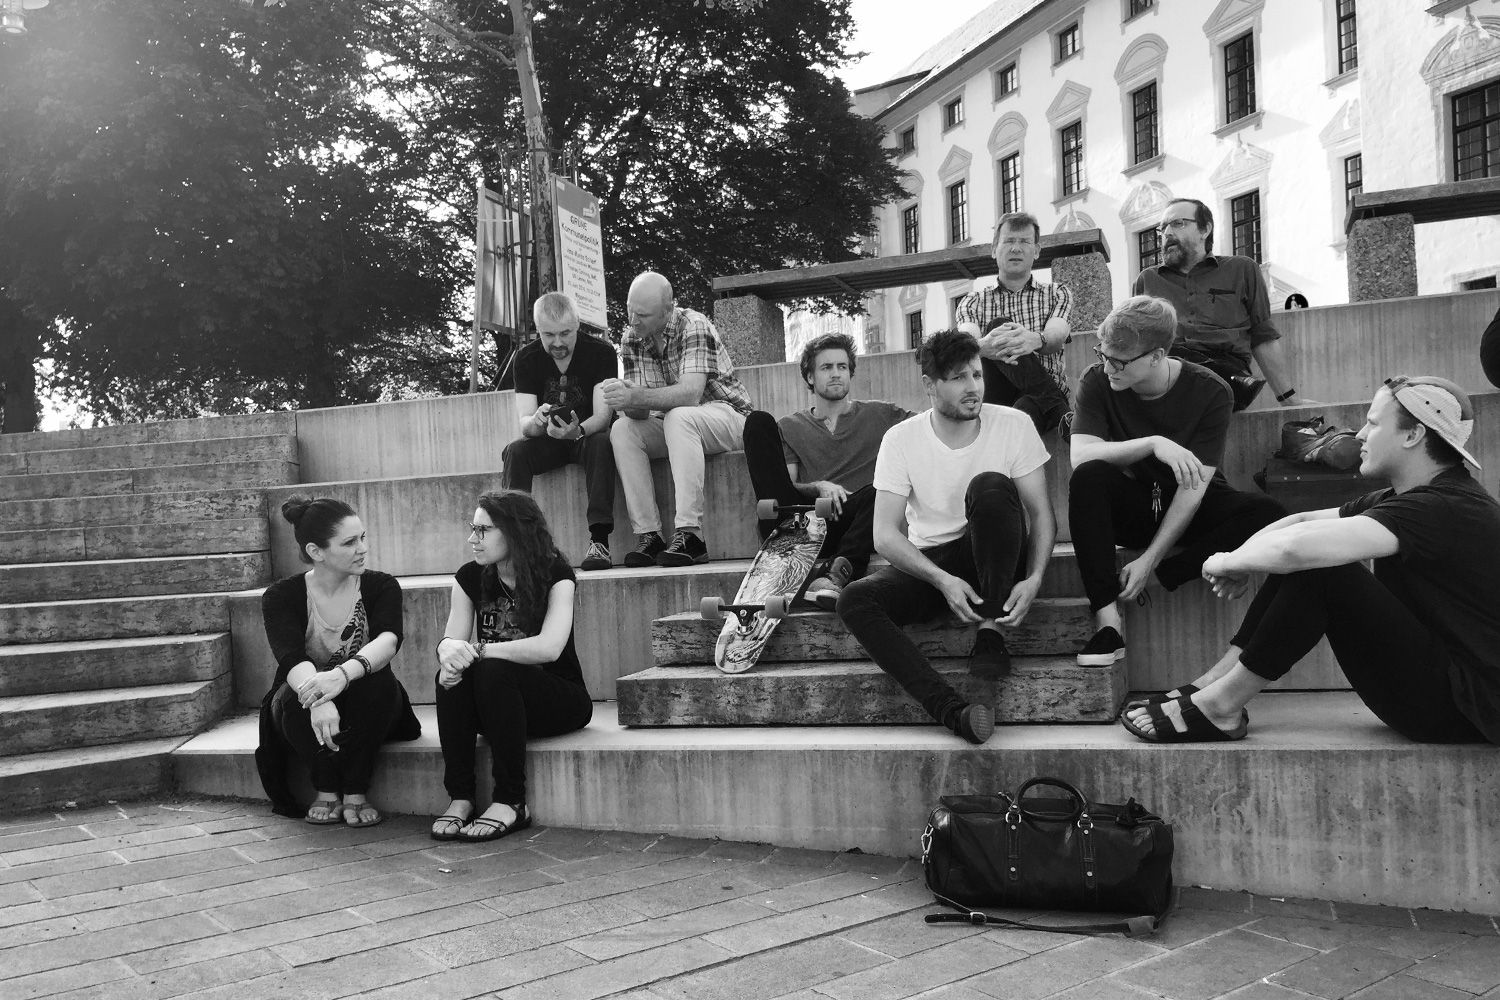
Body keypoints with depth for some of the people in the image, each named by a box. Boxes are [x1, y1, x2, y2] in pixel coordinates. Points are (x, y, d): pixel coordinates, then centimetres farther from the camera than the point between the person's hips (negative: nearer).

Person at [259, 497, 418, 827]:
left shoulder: (381, 586, -9)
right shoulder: (281, 597, -11)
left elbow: (389, 639, -29)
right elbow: (291, 659, -29)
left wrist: (344, 673, -51)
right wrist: (318, 700, -52)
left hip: (364, 712, 1)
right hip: (302, 712, 0)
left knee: (377, 682, -32)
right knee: (297, 693, -34)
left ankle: (356, 793, -16)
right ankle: (326, 791, -12)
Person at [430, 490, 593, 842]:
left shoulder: (555, 575, -12)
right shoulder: (471, 578, 3)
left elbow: (549, 647, -28)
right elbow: (451, 638, -8)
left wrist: (477, 650, -30)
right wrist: (449, 650, -33)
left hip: (560, 698, -4)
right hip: (498, 706, 4)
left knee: (494, 671, -32)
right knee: (451, 675, -25)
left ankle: (511, 803, -27)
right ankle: (460, 798, -22)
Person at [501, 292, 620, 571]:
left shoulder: (600, 352, -13)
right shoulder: (527, 359, -6)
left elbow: (602, 416, -21)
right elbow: (524, 421, -12)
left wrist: (578, 430, -44)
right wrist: (535, 421, -38)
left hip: (588, 435, -2)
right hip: (548, 442, 3)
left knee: (601, 443, -35)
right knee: (514, 452, -26)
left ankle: (599, 540, -41)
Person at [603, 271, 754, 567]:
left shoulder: (694, 326, -19)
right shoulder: (631, 340, -1)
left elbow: (691, 393, -31)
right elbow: (640, 411, -8)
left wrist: (636, 397, -43)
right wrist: (630, 404, -32)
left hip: (728, 414, -6)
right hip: (674, 427, 6)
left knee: (678, 417, -36)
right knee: (622, 430, -21)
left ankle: (689, 534, -40)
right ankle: (648, 535, -24)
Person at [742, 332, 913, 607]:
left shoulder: (878, 414, 22)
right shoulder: (790, 426, 23)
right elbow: (789, 484, 11)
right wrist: (818, 487, -10)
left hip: (845, 522, -1)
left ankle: (836, 573, -48)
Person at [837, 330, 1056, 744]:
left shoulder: (1014, 424, -5)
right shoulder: (901, 439, -6)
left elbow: (1042, 513, -6)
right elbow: (885, 535, -11)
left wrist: (1034, 579, -25)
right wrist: (943, 580, -27)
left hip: (995, 560, -1)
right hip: (928, 564, 1)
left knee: (991, 485, -31)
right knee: (854, 601, -27)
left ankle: (990, 633, -23)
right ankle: (951, 709, -41)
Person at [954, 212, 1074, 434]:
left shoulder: (1057, 294, 18)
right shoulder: (973, 302, 18)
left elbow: (1057, 334, -6)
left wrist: (1035, 340, -34)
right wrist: (983, 345, -35)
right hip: (992, 398, 1)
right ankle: (1057, 409, -34)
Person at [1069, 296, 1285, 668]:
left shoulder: (1209, 392, -16)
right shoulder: (1097, 382, -11)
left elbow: (1193, 488, -19)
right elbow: (1080, 456, -25)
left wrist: (1150, 561, -25)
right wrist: (1153, 443, -37)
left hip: (1190, 510, 0)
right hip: (1131, 507, 1)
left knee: (1268, 513, -29)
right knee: (1088, 477, -33)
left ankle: (1154, 580, -25)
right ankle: (1107, 619, -35)